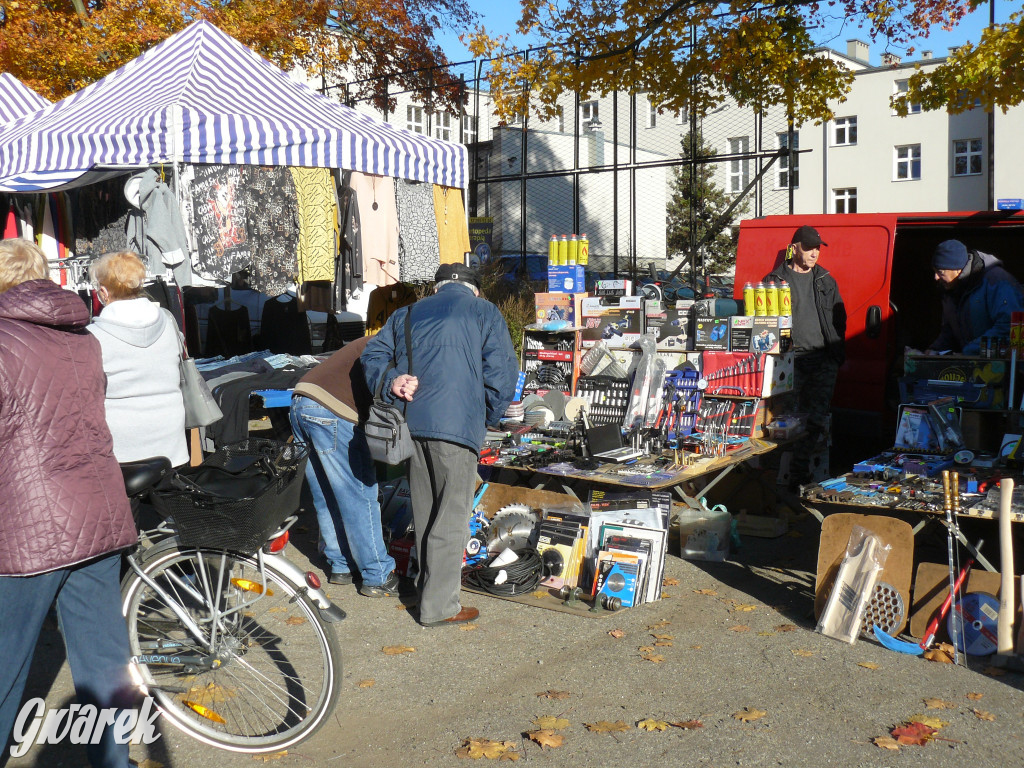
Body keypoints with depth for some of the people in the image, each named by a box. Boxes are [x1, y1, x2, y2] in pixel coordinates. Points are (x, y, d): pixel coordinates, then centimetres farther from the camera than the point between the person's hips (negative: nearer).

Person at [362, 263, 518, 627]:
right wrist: (487, 419, 10)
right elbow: (502, 374, -1)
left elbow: (373, 354, 10)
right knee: (451, 516, 1)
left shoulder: (407, 313, 22)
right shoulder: (485, 313, 8)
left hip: (411, 422, 6)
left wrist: (390, 381, -5)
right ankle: (439, 605, 4)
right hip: (457, 424, -5)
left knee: (425, 514, 17)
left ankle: (430, 586, 30)